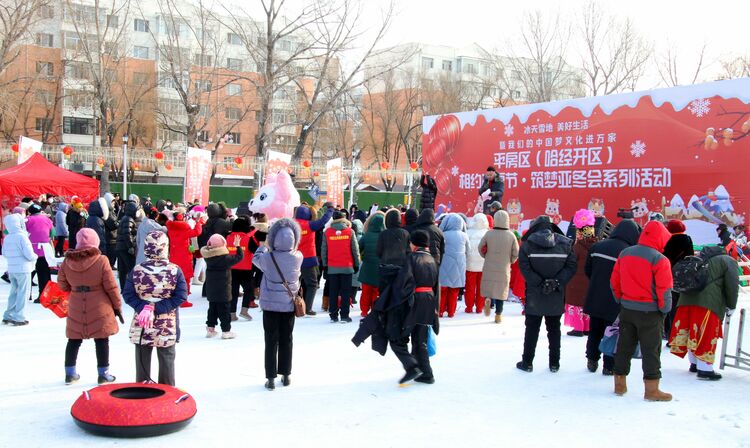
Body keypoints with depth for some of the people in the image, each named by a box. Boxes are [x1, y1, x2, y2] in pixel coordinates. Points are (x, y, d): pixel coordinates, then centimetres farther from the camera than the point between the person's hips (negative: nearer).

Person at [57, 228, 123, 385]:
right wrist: (117, 306, 1)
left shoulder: (67, 261, -4)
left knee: (74, 340, 16)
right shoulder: (101, 260, -14)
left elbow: (63, 285, 5)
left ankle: (70, 373, 24)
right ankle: (103, 374, 14)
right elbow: (111, 287, -10)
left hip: (75, 308, 3)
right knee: (101, 340, 7)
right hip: (99, 308, -3)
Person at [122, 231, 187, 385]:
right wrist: (156, 307, -15)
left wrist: (143, 307, -13)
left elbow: (128, 295, -8)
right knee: (167, 360, 13)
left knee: (142, 360, 15)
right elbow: (181, 296, -15)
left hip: (141, 325, 1)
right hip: (167, 325, -1)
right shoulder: (175, 270, -13)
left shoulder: (136, 270, -8)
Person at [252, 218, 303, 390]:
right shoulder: (298, 257, -10)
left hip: (270, 304, -2)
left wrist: (264, 246, 23)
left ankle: (271, 378, 6)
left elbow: (256, 258, 7)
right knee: (286, 340, 13)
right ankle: (286, 375, 22)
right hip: (289, 305, 2)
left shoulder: (268, 257, -15)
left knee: (271, 341, 5)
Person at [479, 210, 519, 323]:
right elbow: (516, 253, -3)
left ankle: (488, 299, -13)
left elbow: (480, 248, 1)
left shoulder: (489, 234, -7)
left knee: (488, 286, 16)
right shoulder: (511, 235, -7)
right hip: (504, 268, 0)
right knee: (501, 290, 8)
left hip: (489, 268, 0)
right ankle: (498, 315, 10)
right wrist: (510, 261, 16)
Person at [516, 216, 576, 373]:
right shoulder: (565, 243, 0)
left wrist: (539, 283, -15)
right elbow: (571, 267, -7)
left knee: (532, 329, 9)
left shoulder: (528, 244, -6)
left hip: (534, 295, -2)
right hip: (556, 296, 2)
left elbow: (525, 268, -15)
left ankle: (527, 362, 13)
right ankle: (554, 363, 18)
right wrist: (557, 282, -12)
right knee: (554, 329, 14)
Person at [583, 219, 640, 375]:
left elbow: (587, 270, 8)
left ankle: (592, 361, 30)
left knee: (594, 332, 19)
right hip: (615, 303, -4)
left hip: (594, 299, 5)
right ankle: (609, 366, 17)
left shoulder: (598, 246, -1)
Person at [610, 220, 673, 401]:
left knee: (624, 346, 14)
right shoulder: (659, 259, -16)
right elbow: (664, 289, -16)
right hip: (649, 312, -6)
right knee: (651, 350, 4)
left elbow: (614, 281, 8)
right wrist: (664, 309, -3)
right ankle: (651, 389, 9)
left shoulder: (624, 254, 4)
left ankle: (620, 384, 23)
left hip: (627, 309, 6)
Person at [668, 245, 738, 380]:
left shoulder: (704, 259, 30)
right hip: (708, 302, -7)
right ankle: (705, 369, -2)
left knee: (693, 333, 15)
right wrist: (731, 306, 9)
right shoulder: (729, 261, 9)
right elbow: (732, 285, -2)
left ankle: (694, 364, 28)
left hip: (687, 298, 7)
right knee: (706, 334, -3)